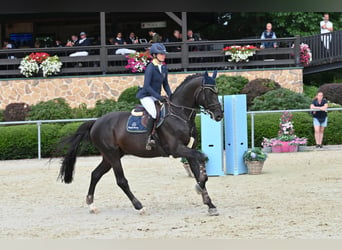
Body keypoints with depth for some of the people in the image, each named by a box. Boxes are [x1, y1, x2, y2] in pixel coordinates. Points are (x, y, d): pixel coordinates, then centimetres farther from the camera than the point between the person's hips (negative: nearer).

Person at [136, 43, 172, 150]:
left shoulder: (164, 67, 8)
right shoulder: (150, 67, -14)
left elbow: (165, 84, 16)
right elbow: (147, 86, -19)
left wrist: (171, 95, 0)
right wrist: (159, 97, -23)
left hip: (156, 96, 8)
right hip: (146, 96, -8)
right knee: (154, 114, -30)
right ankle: (149, 138, -25)